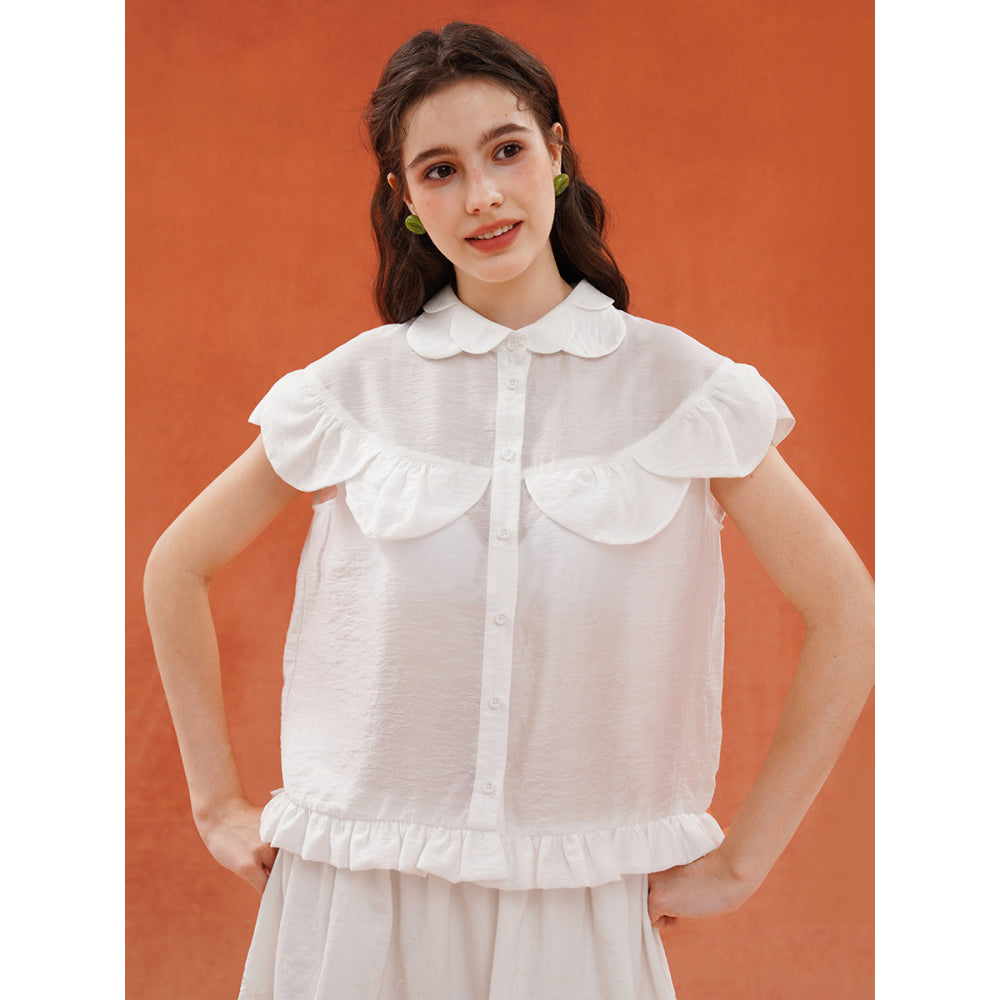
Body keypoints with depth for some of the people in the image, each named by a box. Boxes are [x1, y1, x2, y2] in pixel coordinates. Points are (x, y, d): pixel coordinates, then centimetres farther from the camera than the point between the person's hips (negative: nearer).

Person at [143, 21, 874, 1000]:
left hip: (577, 916, 0)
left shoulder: (679, 386, -5)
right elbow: (176, 569, 10)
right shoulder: (354, 388, -2)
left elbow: (847, 615, -2)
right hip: (356, 909, 1)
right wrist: (218, 805, 8)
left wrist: (740, 860, -2)